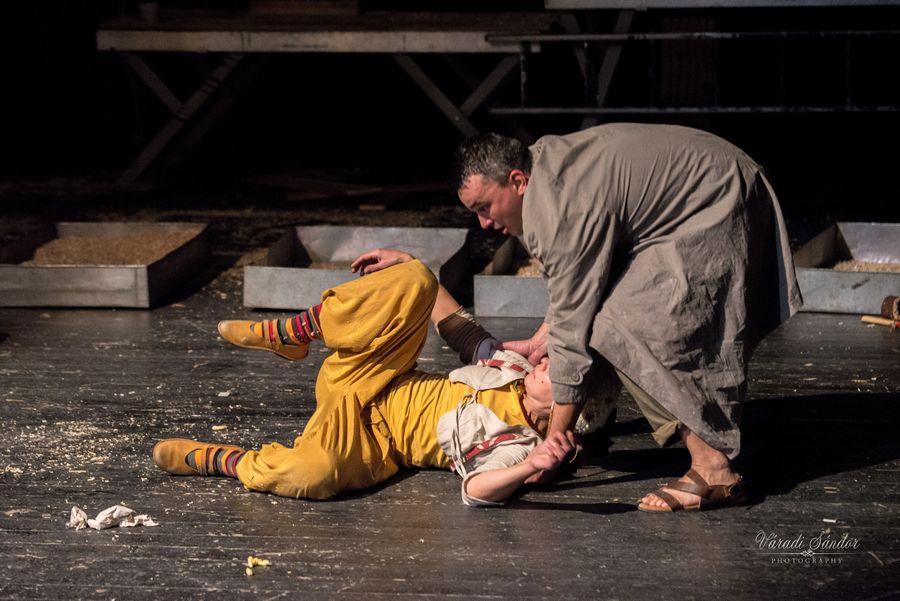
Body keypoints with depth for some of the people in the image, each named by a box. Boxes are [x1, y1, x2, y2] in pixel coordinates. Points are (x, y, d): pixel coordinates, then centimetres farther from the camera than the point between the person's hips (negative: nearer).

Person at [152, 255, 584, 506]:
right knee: (413, 283, -16)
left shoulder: (516, 445, -17)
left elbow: (475, 490, -36)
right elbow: (458, 328, 16)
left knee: (310, 475, -42)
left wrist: (531, 467, -55)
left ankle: (208, 459, -10)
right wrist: (407, 265, 12)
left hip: (374, 439, -6)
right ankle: (281, 337, -4)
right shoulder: (512, 368, 3)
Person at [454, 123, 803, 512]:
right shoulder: (546, 164, 3)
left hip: (718, 207, -11)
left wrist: (552, 445, -20)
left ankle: (714, 469, -19)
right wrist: (539, 341, 9)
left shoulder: (564, 210, -27)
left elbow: (573, 331, -25)